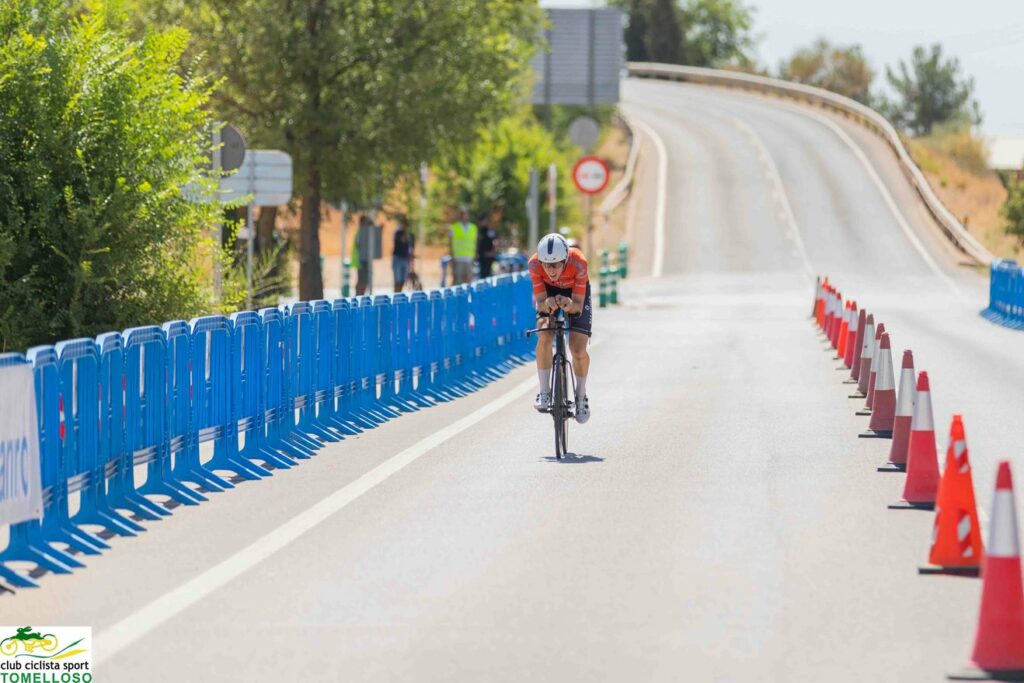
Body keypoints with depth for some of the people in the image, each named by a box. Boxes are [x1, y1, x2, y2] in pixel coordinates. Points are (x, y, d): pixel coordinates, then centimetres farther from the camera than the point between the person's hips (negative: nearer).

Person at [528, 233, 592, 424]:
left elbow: (578, 305, -31)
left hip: (576, 295, -1)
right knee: (544, 337, -24)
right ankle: (544, 392, -12)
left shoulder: (578, 262, -37)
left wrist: (569, 305, -54)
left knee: (578, 349, -15)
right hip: (549, 292, 1)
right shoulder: (534, 264, -33)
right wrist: (547, 304, -51)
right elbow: (540, 302, -28)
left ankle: (581, 396, 9)